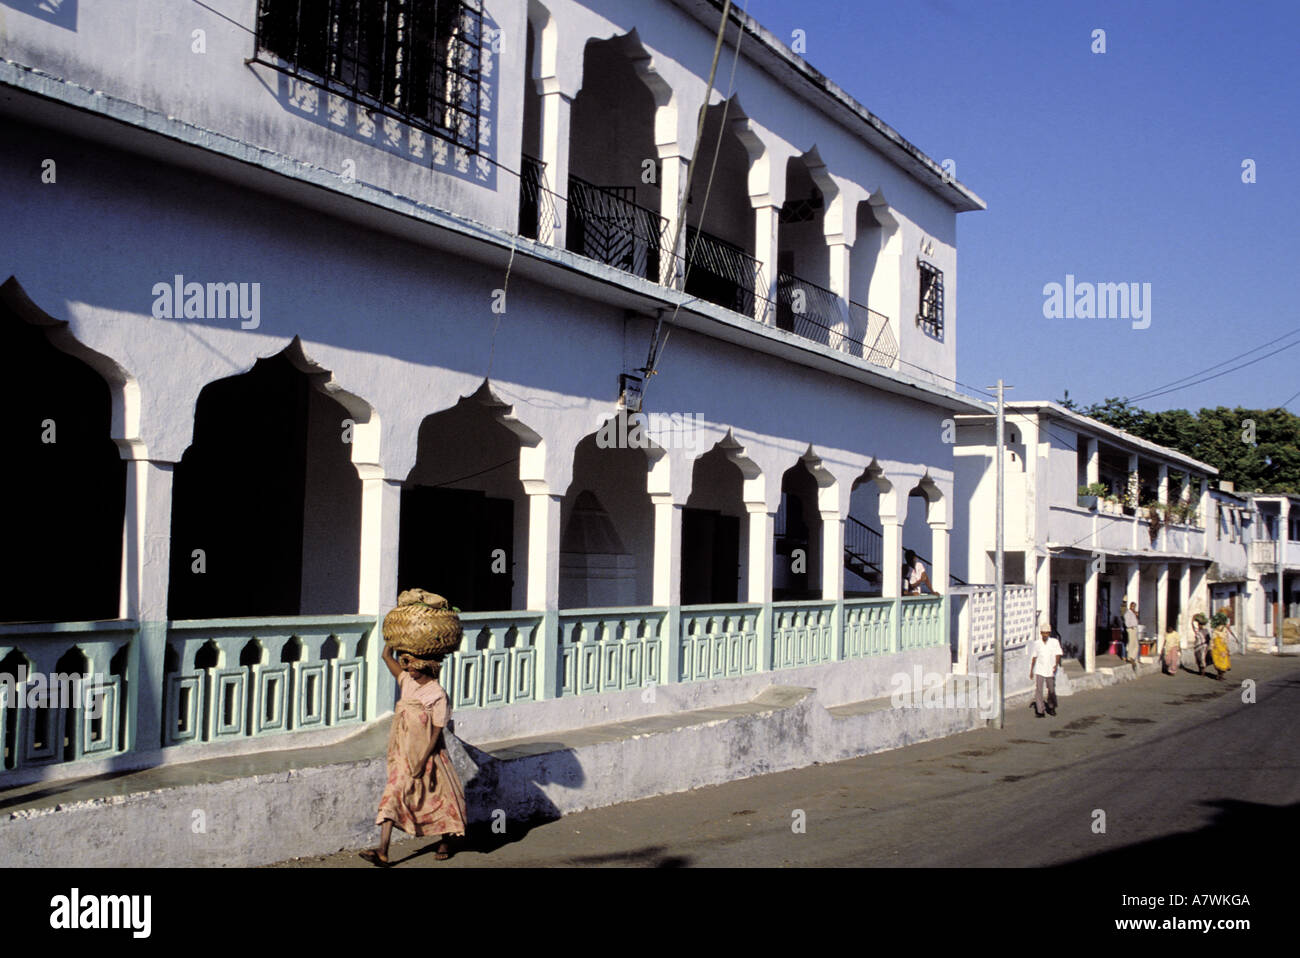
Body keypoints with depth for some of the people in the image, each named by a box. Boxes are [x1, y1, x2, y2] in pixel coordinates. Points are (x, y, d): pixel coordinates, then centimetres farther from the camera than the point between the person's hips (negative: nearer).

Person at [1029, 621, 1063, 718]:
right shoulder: (1036, 644, 3)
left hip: (1050, 671, 0)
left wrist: (1056, 664, -23)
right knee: (1038, 690, -7)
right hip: (1039, 671, 0)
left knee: (1051, 690, 10)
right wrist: (1031, 670, 12)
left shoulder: (1055, 642, -1)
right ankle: (1039, 711, -1)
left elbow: (1058, 654, -6)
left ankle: (1051, 707, 33)